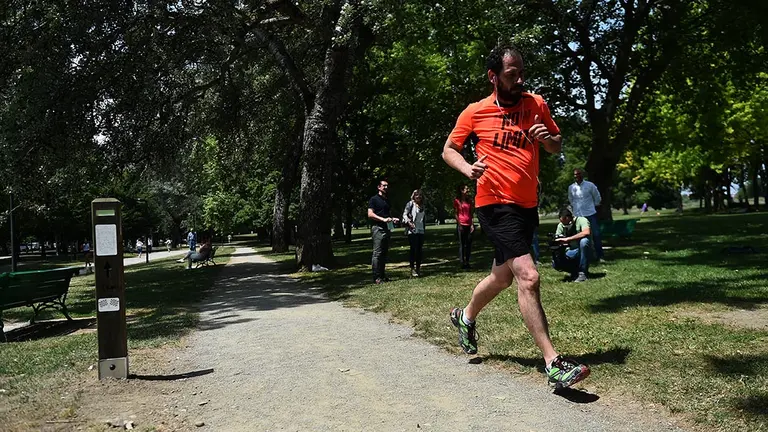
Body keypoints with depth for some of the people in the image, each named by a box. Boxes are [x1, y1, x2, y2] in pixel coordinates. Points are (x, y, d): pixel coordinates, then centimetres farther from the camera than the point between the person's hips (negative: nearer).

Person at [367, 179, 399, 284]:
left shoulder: (387, 200, 21)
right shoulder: (374, 199, -3)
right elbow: (370, 214, -13)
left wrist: (392, 219, 10)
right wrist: (383, 219, -21)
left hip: (387, 228, 8)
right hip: (378, 228, -8)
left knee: (384, 253, 9)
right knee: (377, 253, -9)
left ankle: (382, 275, 15)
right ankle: (376, 277, -9)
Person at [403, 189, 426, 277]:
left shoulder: (422, 206, 16)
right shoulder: (410, 204, -1)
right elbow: (404, 214, -8)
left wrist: (424, 229, 16)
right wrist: (408, 222, -21)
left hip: (420, 230, 6)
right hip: (412, 230, -6)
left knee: (420, 250, 5)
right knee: (414, 249, -6)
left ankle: (418, 269, 13)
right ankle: (412, 269, 0)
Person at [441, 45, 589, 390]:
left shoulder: (537, 105, 7)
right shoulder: (475, 112, -2)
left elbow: (557, 147, 17)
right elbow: (448, 150, 6)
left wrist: (548, 138, -7)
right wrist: (467, 169, -15)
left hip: (527, 205, 6)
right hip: (495, 204, -6)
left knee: (503, 276, 20)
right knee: (528, 276, -18)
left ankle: (466, 317, 47)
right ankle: (553, 363, -14)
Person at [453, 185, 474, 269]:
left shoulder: (469, 201, 13)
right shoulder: (457, 201, 1)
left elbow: (471, 214, 13)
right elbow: (455, 214, -2)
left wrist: (472, 224, 3)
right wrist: (459, 224, -10)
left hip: (469, 225, 4)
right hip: (461, 225, -4)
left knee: (469, 243, 4)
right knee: (462, 244, -1)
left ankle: (467, 261, 12)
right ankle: (462, 262, 2)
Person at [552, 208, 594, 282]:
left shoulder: (581, 220, -17)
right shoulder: (560, 225, -2)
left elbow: (586, 232, -36)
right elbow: (556, 240, -3)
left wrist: (567, 239, -39)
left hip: (584, 251, -3)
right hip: (571, 252, 3)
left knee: (584, 241, -36)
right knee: (555, 263, -23)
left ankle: (582, 273, -23)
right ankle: (575, 271, 7)